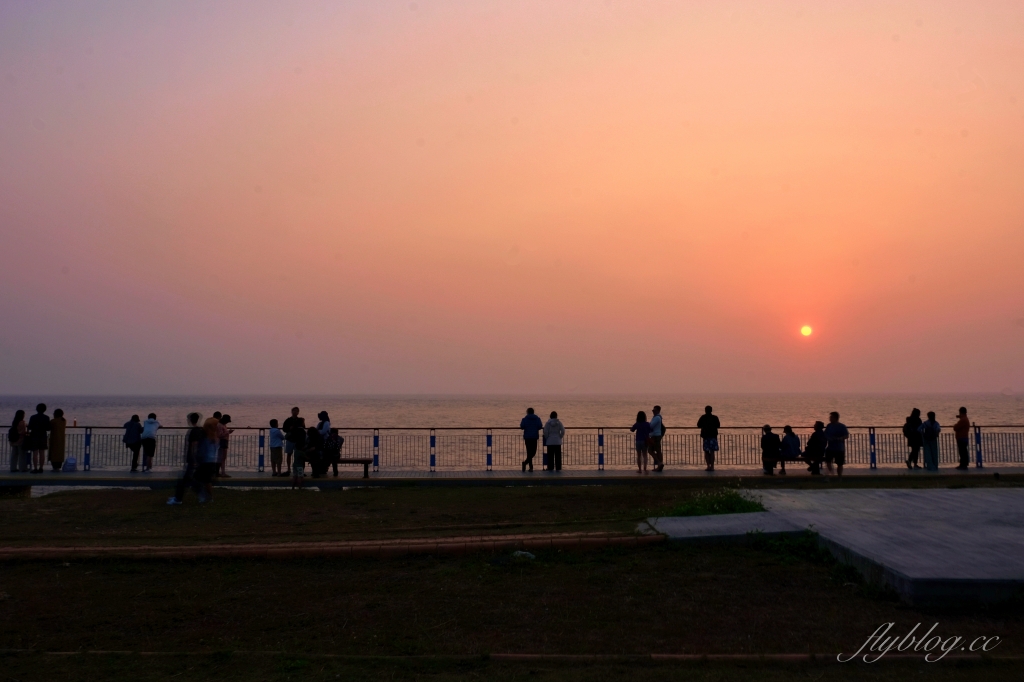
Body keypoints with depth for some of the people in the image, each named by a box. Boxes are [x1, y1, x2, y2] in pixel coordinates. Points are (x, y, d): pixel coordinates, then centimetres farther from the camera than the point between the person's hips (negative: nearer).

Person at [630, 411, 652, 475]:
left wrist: (630, 427, 29)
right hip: (645, 441, 0)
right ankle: (644, 469, -9)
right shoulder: (647, 424, -6)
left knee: (639, 455, 12)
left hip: (638, 441, 0)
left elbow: (632, 429, 8)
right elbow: (650, 431, 0)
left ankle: (640, 469, 19)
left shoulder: (637, 424, -8)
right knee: (644, 455, 3)